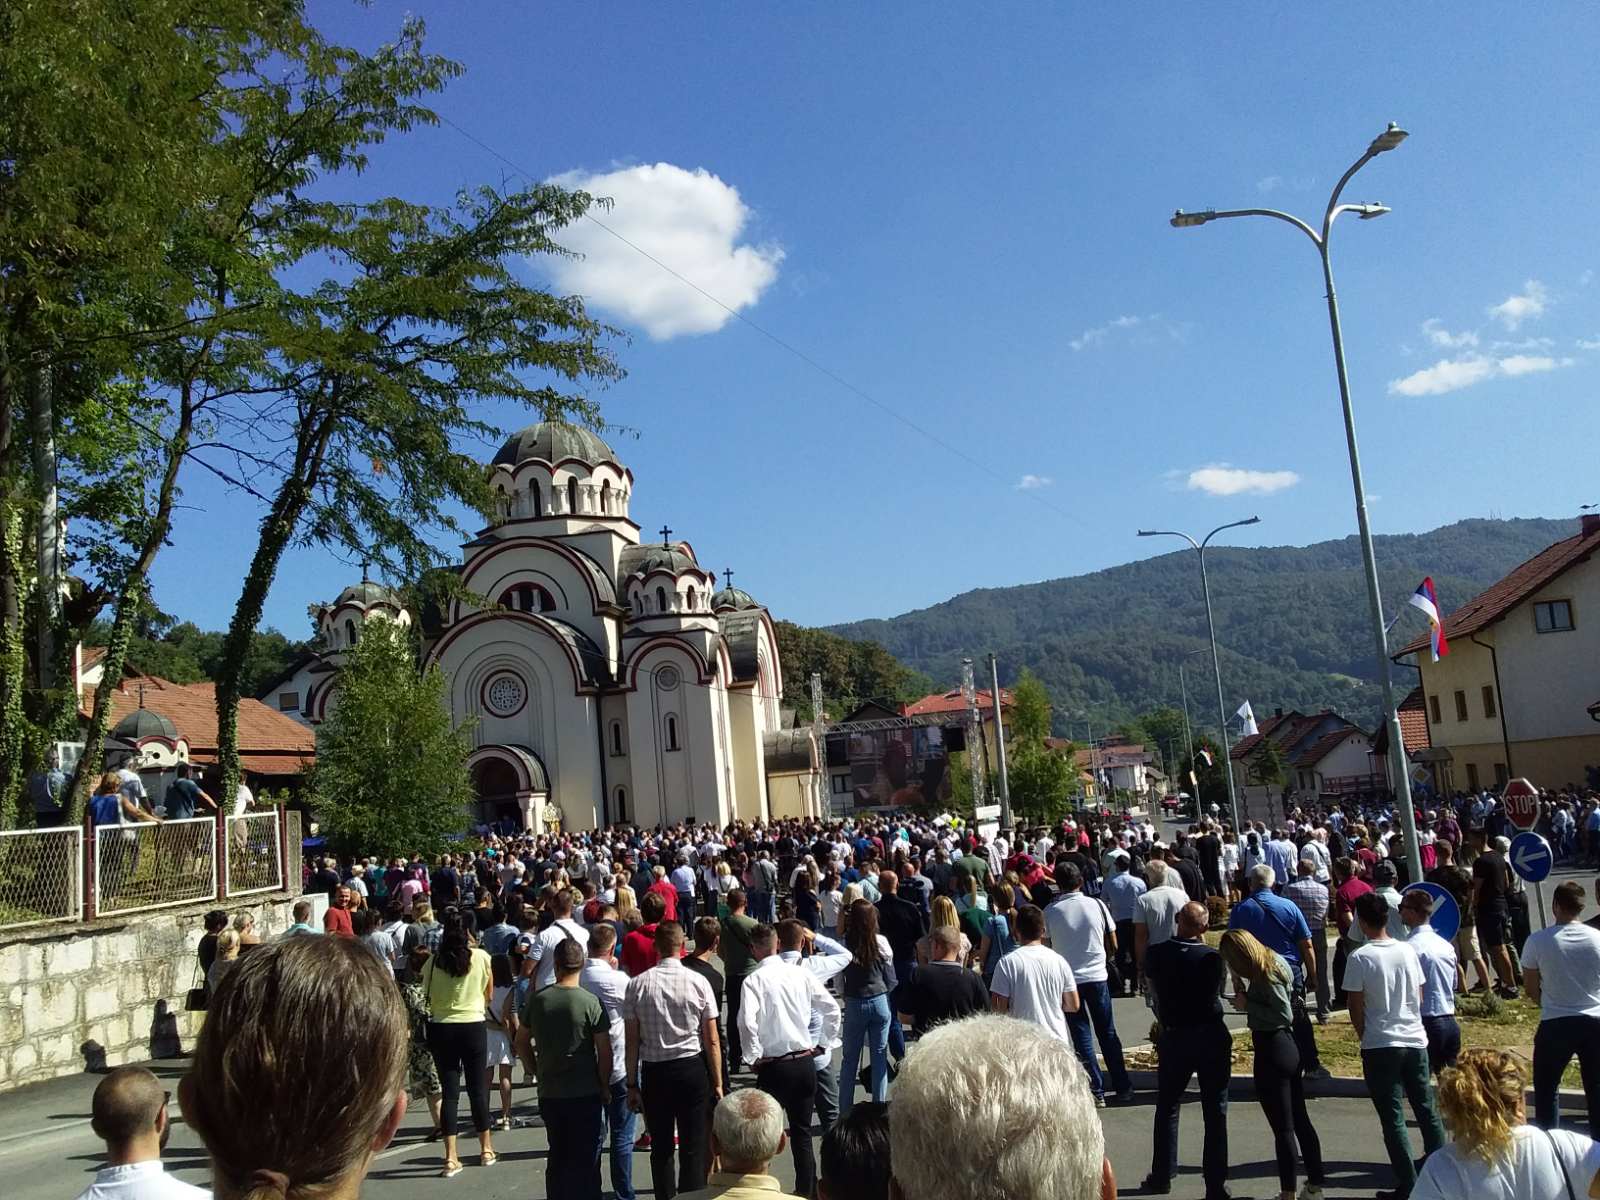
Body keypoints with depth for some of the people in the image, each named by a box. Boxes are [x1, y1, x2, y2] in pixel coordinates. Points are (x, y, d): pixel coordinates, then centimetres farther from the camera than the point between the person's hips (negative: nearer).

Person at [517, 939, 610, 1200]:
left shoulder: (537, 999, -3)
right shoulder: (590, 1002, -13)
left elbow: (521, 1041, 9)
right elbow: (605, 1051, -12)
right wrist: (604, 1086, 1)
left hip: (549, 1093, 4)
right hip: (586, 1094, -4)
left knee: (556, 1158, 19)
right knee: (586, 1163, 6)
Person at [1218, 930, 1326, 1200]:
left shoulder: (1266, 975, -22)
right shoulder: (1274, 961, 6)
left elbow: (1284, 1016, -23)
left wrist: (1248, 1004, -17)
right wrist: (1248, 1000, 2)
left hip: (1271, 1051, -10)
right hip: (1289, 1047, 10)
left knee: (1283, 1128, 0)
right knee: (1301, 1120, 18)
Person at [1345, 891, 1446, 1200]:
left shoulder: (1360, 958, -12)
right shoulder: (1408, 951, 2)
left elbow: (1355, 1007, -8)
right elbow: (1419, 997, 10)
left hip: (1380, 1045, -5)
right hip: (1415, 1041, 5)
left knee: (1393, 1118, 2)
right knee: (1426, 1109, 17)